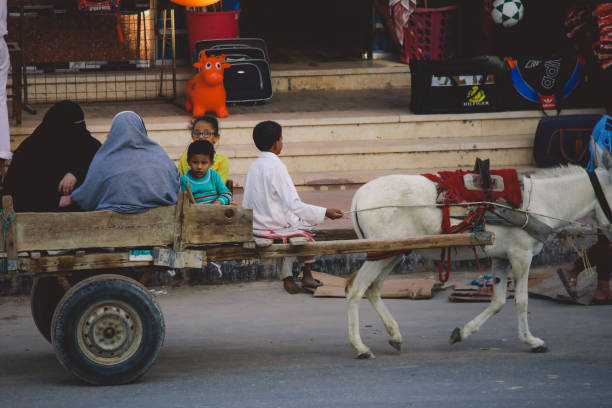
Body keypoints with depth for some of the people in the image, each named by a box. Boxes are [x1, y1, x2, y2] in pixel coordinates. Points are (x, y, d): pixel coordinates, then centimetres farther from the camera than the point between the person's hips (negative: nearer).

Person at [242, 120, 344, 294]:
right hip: (275, 225, -7)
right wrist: (325, 212, -15)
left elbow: (246, 204, 11)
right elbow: (294, 205, -20)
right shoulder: (277, 167, -17)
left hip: (256, 226, 7)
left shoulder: (253, 167, 6)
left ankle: (287, 278, 25)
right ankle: (307, 274, 24)